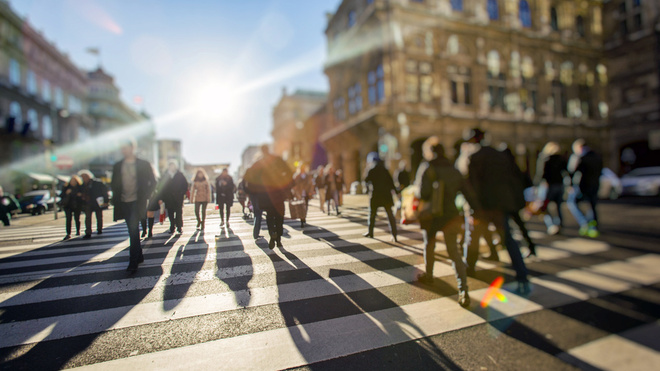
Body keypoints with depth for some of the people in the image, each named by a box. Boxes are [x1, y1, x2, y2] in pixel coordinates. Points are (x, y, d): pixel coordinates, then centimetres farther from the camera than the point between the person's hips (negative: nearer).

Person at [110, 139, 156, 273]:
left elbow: (152, 182, 2)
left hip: (137, 202, -5)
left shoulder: (143, 164, -1)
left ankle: (133, 262, -9)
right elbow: (113, 184, 18)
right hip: (124, 203, 5)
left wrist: (145, 196, -5)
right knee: (132, 230, 13)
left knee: (133, 229, -13)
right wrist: (117, 197, 4)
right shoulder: (117, 166, 10)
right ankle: (139, 256, 27)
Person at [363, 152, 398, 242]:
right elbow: (390, 180, 7)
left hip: (375, 195, -3)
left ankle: (370, 232, 24)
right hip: (386, 194, 3)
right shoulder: (384, 169, 7)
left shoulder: (371, 170, -7)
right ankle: (394, 234, -3)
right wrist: (393, 189, 11)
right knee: (390, 214, 3)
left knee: (372, 213, 14)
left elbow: (366, 180, 1)